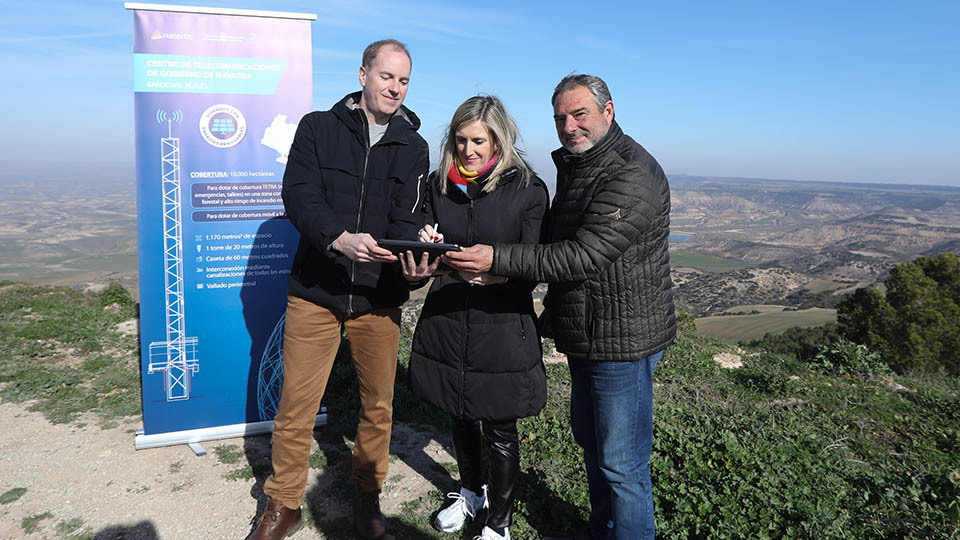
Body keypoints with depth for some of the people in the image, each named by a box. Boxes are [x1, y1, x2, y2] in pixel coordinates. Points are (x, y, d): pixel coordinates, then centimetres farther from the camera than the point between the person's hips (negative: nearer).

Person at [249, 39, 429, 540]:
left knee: (378, 405, 12)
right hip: (314, 291, -1)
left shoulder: (413, 147, 7)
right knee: (295, 406, 4)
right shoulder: (318, 128, 2)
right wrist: (339, 238, -30)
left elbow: (407, 218, -1)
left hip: (378, 297, 2)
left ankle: (368, 497, 34)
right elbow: (298, 194, -11)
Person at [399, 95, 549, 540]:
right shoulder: (439, 184, 4)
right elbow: (423, 245, 6)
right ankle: (471, 491, 48)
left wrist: (493, 271, -29)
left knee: (499, 430, 7)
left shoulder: (528, 189, -8)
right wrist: (422, 261, -18)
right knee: (460, 417, 21)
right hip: (447, 322, 4)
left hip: (502, 327, -4)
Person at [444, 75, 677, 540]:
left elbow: (584, 255, -30)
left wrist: (498, 258, -32)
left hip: (623, 340, -10)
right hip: (584, 335, 10)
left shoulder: (632, 175, -21)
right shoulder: (573, 165, 11)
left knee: (620, 463, 2)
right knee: (589, 440, 23)